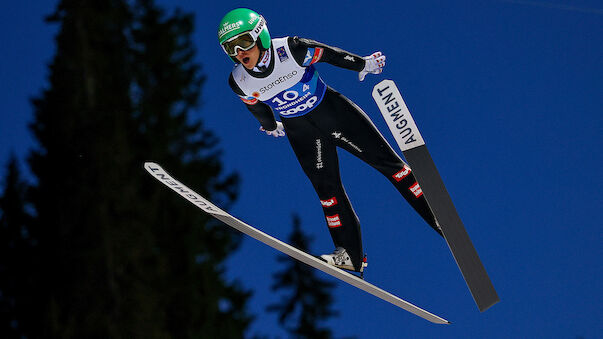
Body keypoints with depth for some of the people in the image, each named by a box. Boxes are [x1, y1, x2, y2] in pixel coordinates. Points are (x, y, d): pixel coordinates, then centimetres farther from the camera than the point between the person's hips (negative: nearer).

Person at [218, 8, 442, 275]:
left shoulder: (290, 50, -27)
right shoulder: (240, 82, -16)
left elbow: (327, 54, -11)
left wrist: (362, 64, 2)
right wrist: (270, 126, 23)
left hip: (334, 112, -2)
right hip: (301, 131, 2)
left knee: (385, 160, -2)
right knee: (326, 188, -1)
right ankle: (350, 254, 10)